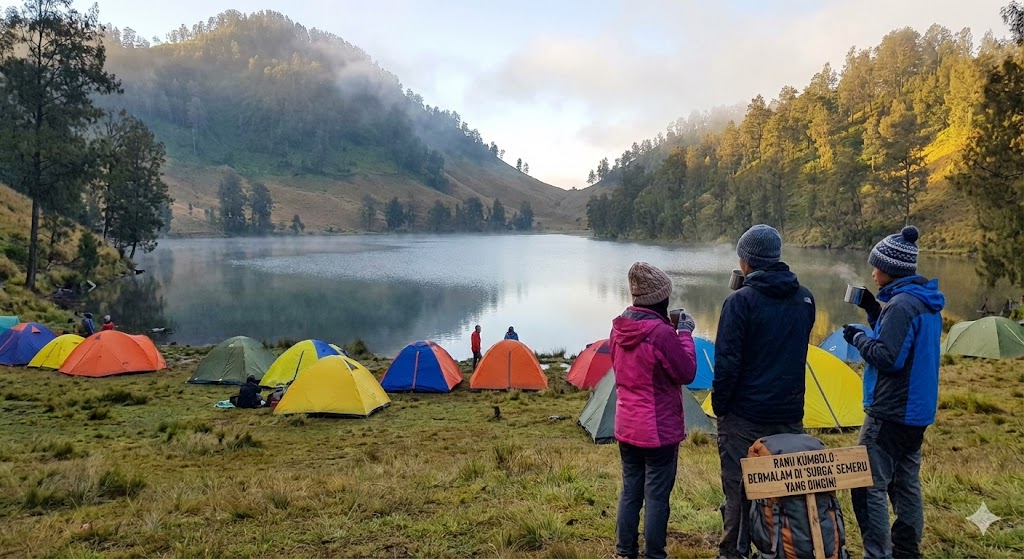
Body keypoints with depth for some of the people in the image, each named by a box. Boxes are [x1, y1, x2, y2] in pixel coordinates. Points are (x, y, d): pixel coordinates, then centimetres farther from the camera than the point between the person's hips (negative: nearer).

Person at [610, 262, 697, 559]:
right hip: (659, 430, -7)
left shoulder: (619, 326, 1)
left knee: (630, 490, 17)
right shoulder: (661, 333, -23)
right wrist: (685, 334, -4)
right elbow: (687, 373, -13)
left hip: (626, 427, 7)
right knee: (657, 495, 6)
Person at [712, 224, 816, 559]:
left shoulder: (741, 301, -15)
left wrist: (719, 406, -6)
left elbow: (727, 362, -15)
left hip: (745, 417, -5)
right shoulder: (805, 299, 4)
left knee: (739, 489, 6)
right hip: (790, 414, 5)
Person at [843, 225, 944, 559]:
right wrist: (873, 311, 8)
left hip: (890, 412, -10)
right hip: (917, 410, 10)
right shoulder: (928, 302, 10)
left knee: (868, 487, -5)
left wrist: (857, 337, -9)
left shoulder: (901, 304, -20)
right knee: (906, 483, 18)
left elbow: (886, 357, -24)